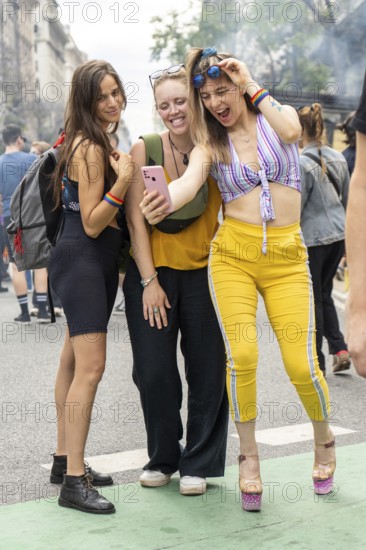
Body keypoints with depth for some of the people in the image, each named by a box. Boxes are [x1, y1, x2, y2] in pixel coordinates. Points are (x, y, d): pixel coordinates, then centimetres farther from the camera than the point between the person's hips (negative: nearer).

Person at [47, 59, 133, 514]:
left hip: (96, 261, 11)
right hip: (81, 260, -11)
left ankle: (65, 460, 25)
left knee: (74, 361, 15)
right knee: (91, 366, -16)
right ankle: (73, 482, -14)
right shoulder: (90, 149, -17)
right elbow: (92, 224, -19)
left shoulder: (99, 143, 14)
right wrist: (122, 181, -28)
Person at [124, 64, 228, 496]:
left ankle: (198, 463, 20)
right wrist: (149, 281, -9)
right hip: (152, 273, -1)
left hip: (204, 274, 1)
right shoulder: (144, 150, -4)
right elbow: (136, 219, -5)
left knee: (208, 371, 2)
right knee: (154, 371, 1)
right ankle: (162, 458, 23)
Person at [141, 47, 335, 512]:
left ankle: (324, 440, 24)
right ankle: (248, 455, 4)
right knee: (241, 355, -19)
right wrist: (163, 202, -40)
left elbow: (291, 130, -20)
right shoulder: (210, 143, 5)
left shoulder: (274, 117, 6)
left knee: (301, 364, -8)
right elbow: (188, 182, -17)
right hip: (232, 255, 0)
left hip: (287, 257, 0)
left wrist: (251, 85, -9)